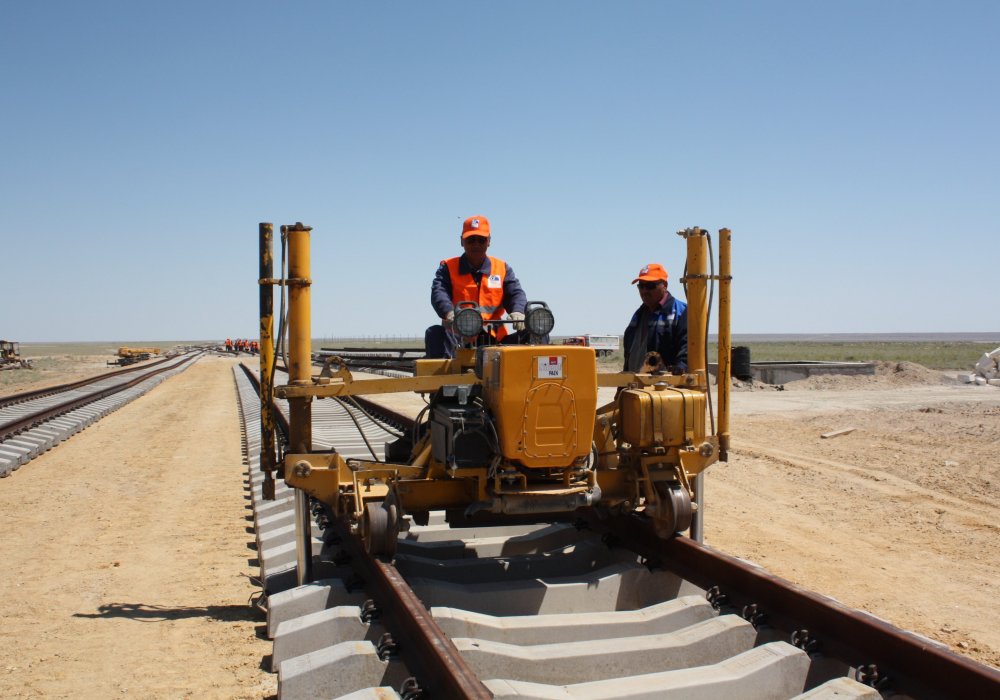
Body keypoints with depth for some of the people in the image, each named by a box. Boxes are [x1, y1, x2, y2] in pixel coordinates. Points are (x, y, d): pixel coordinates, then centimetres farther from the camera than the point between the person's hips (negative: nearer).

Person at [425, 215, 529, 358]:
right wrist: (449, 312, -34)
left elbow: (515, 294, 5)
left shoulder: (502, 268, 17)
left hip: (493, 337, 2)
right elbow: (438, 292, -9)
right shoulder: (448, 267, 8)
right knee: (435, 333, -32)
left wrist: (517, 311, -22)